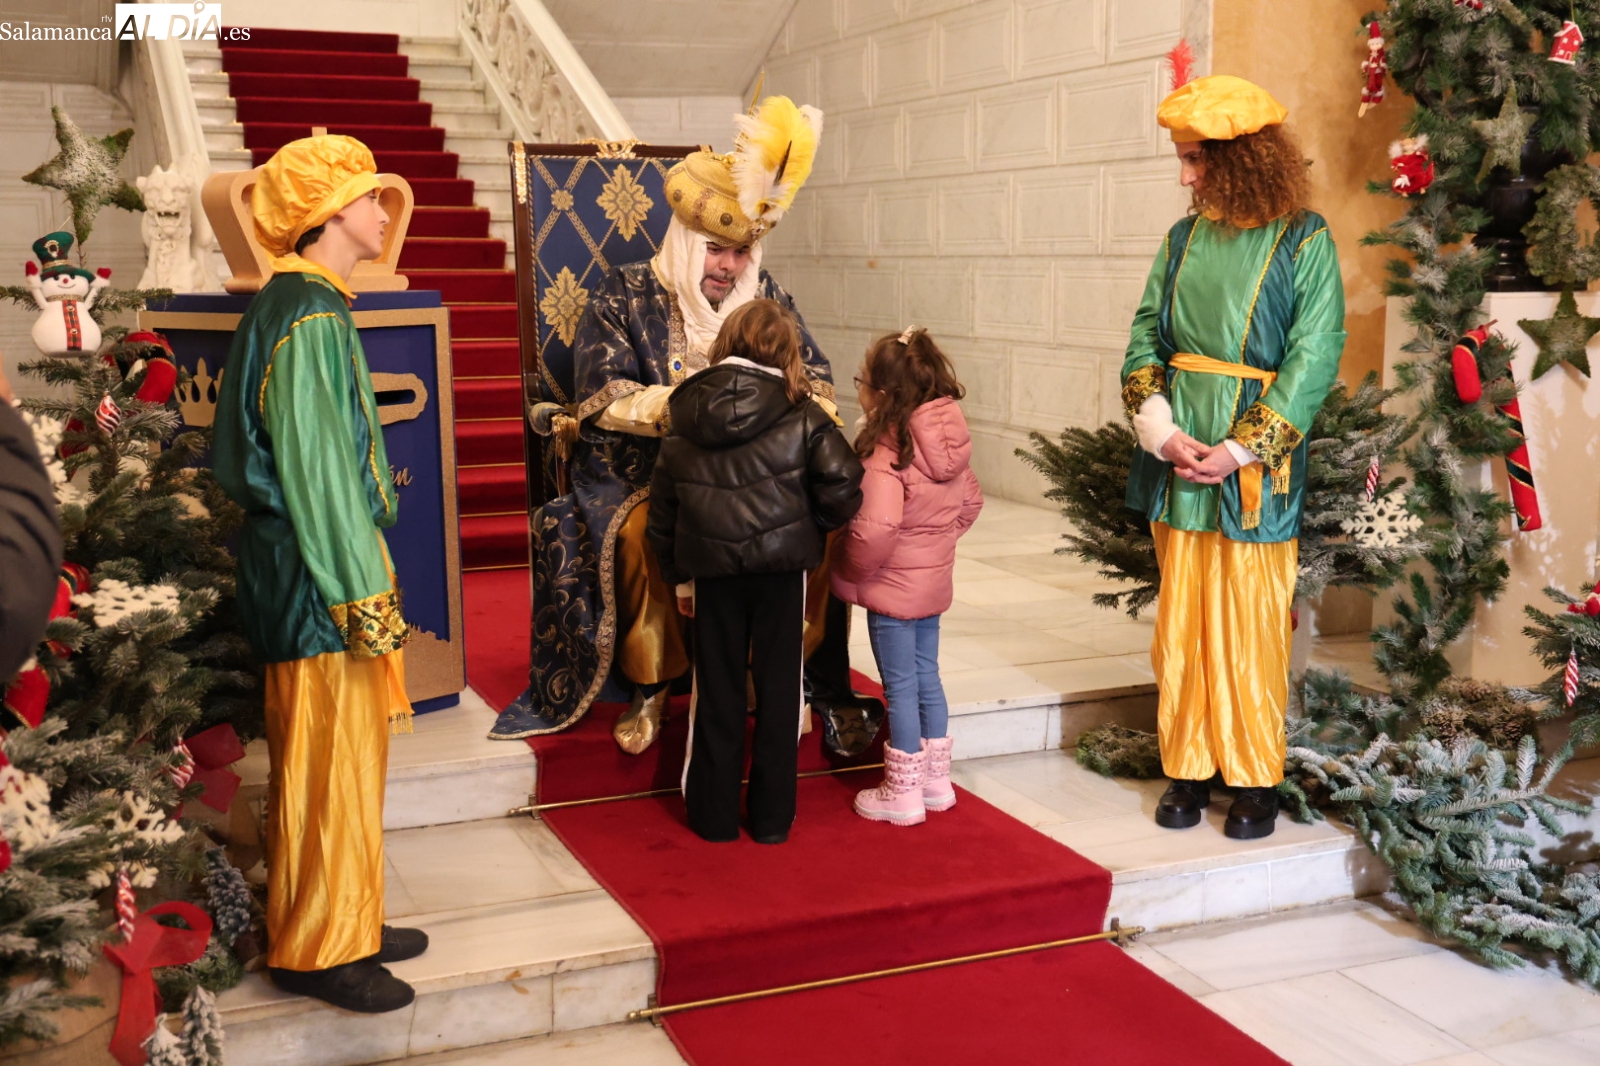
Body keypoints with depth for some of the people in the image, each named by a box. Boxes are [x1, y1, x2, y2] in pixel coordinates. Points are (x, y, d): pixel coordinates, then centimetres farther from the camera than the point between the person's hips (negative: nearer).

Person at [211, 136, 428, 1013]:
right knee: (330, 760, -1)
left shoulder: (313, 307, 14)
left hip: (324, 559, 10)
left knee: (343, 757, 16)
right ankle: (318, 949, 11)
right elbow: (312, 467, -21)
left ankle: (347, 924, 27)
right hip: (318, 575, -10)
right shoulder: (306, 317, -17)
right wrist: (361, 594, -19)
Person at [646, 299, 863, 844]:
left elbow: (663, 509, 7)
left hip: (711, 568, 2)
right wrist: (814, 524, 5)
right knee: (778, 687, 10)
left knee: (717, 691, 13)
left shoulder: (684, 419, 3)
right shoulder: (800, 415, -7)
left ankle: (714, 814, 20)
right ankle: (772, 815, 17)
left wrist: (678, 575, 16)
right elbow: (843, 482, -15)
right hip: (781, 564, -2)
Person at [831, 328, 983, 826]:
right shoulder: (951, 444, 0)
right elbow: (971, 501, 12)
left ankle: (903, 794, 16)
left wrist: (853, 569, -16)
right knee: (926, 676, 19)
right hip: (934, 580, 8)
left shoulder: (885, 455, -25)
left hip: (892, 588, -8)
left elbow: (875, 528, -33)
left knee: (901, 687, 3)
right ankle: (936, 780, 31)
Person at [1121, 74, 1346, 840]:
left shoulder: (1303, 242, -5)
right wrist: (1159, 428, -8)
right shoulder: (1183, 240, 9)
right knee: (1181, 620, 9)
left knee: (1250, 627, 2)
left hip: (1256, 467, -4)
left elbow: (1313, 358, -10)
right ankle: (1188, 768, 21)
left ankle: (1255, 778, 17)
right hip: (1177, 461, 4)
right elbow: (1145, 338, 8)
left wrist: (1238, 450, -15)